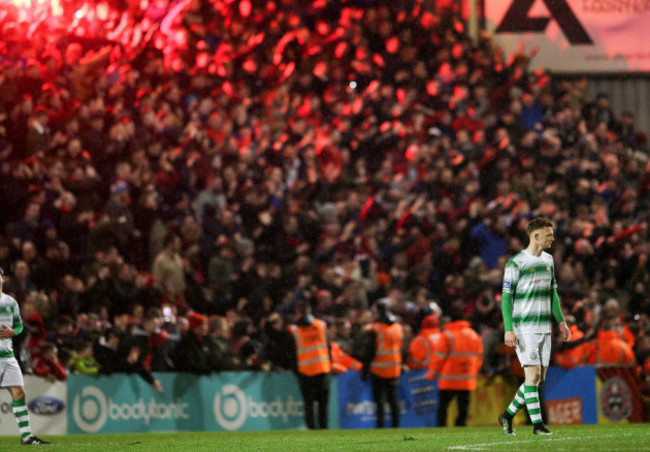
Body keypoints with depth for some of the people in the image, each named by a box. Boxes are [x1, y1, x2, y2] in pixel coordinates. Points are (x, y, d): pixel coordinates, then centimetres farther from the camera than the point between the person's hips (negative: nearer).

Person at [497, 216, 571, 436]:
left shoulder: (548, 260, 14)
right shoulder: (515, 263, -9)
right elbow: (506, 297, -9)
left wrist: (561, 322, 19)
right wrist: (508, 329, -16)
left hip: (544, 327, 7)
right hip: (525, 327, -7)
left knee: (539, 378, 5)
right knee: (533, 374, -11)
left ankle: (508, 415, 18)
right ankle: (537, 424, -9)